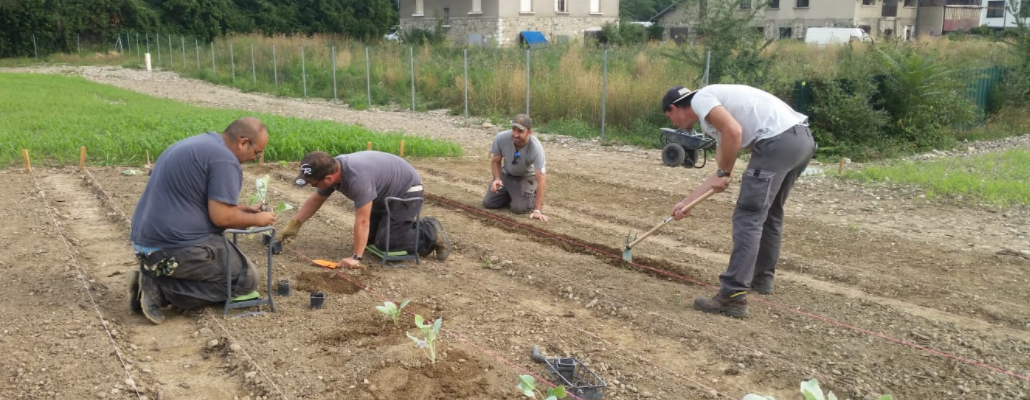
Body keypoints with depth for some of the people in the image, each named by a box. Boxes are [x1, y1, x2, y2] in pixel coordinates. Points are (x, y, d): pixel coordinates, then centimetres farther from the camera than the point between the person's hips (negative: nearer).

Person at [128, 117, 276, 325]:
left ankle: (155, 277, 8)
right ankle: (160, 288, -7)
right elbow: (221, 217, -18)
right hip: (176, 247, -10)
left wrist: (240, 209, 20)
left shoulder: (198, 143, 15)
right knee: (246, 279, 3)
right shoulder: (225, 160, -16)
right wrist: (256, 219, -1)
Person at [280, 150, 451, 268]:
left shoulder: (357, 177, -38)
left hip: (407, 192, -9)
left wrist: (356, 257, -33)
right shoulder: (332, 169, -10)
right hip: (385, 195, 9)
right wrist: (294, 225, 2)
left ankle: (431, 234, 2)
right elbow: (315, 200, 6)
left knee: (386, 243, -15)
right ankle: (410, 226, 23)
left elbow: (362, 221, -36)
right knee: (369, 238, 7)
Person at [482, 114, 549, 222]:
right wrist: (497, 179, -28)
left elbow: (541, 179, -36)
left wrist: (537, 210, -40)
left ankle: (532, 196, 12)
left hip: (526, 177, -3)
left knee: (518, 208, -22)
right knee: (488, 203, -5)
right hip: (506, 174, 3)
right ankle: (511, 195, 23)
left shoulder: (536, 148, -36)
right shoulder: (500, 138, -27)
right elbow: (496, 161, -7)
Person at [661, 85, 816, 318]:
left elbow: (733, 131, -16)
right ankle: (762, 278, 37)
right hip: (802, 138, 10)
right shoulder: (714, 120, 29)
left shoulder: (700, 99, 2)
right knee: (770, 213, 25)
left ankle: (733, 297, -11)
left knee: (748, 217, -8)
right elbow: (721, 170, 33)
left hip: (778, 141, -10)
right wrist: (686, 202, 40)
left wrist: (724, 173, -2)